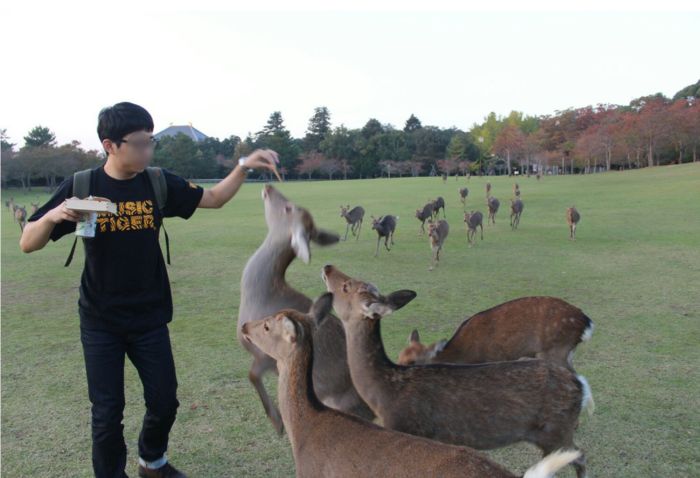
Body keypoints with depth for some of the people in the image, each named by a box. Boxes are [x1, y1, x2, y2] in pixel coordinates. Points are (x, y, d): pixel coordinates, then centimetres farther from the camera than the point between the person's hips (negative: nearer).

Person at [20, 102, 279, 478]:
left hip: (150, 319, 3)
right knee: (108, 412, 5)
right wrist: (53, 216, -29)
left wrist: (244, 166, -13)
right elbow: (28, 244, -8)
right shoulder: (81, 186, -10)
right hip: (100, 323, -2)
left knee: (164, 401, 13)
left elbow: (214, 199, 3)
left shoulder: (158, 182, -4)